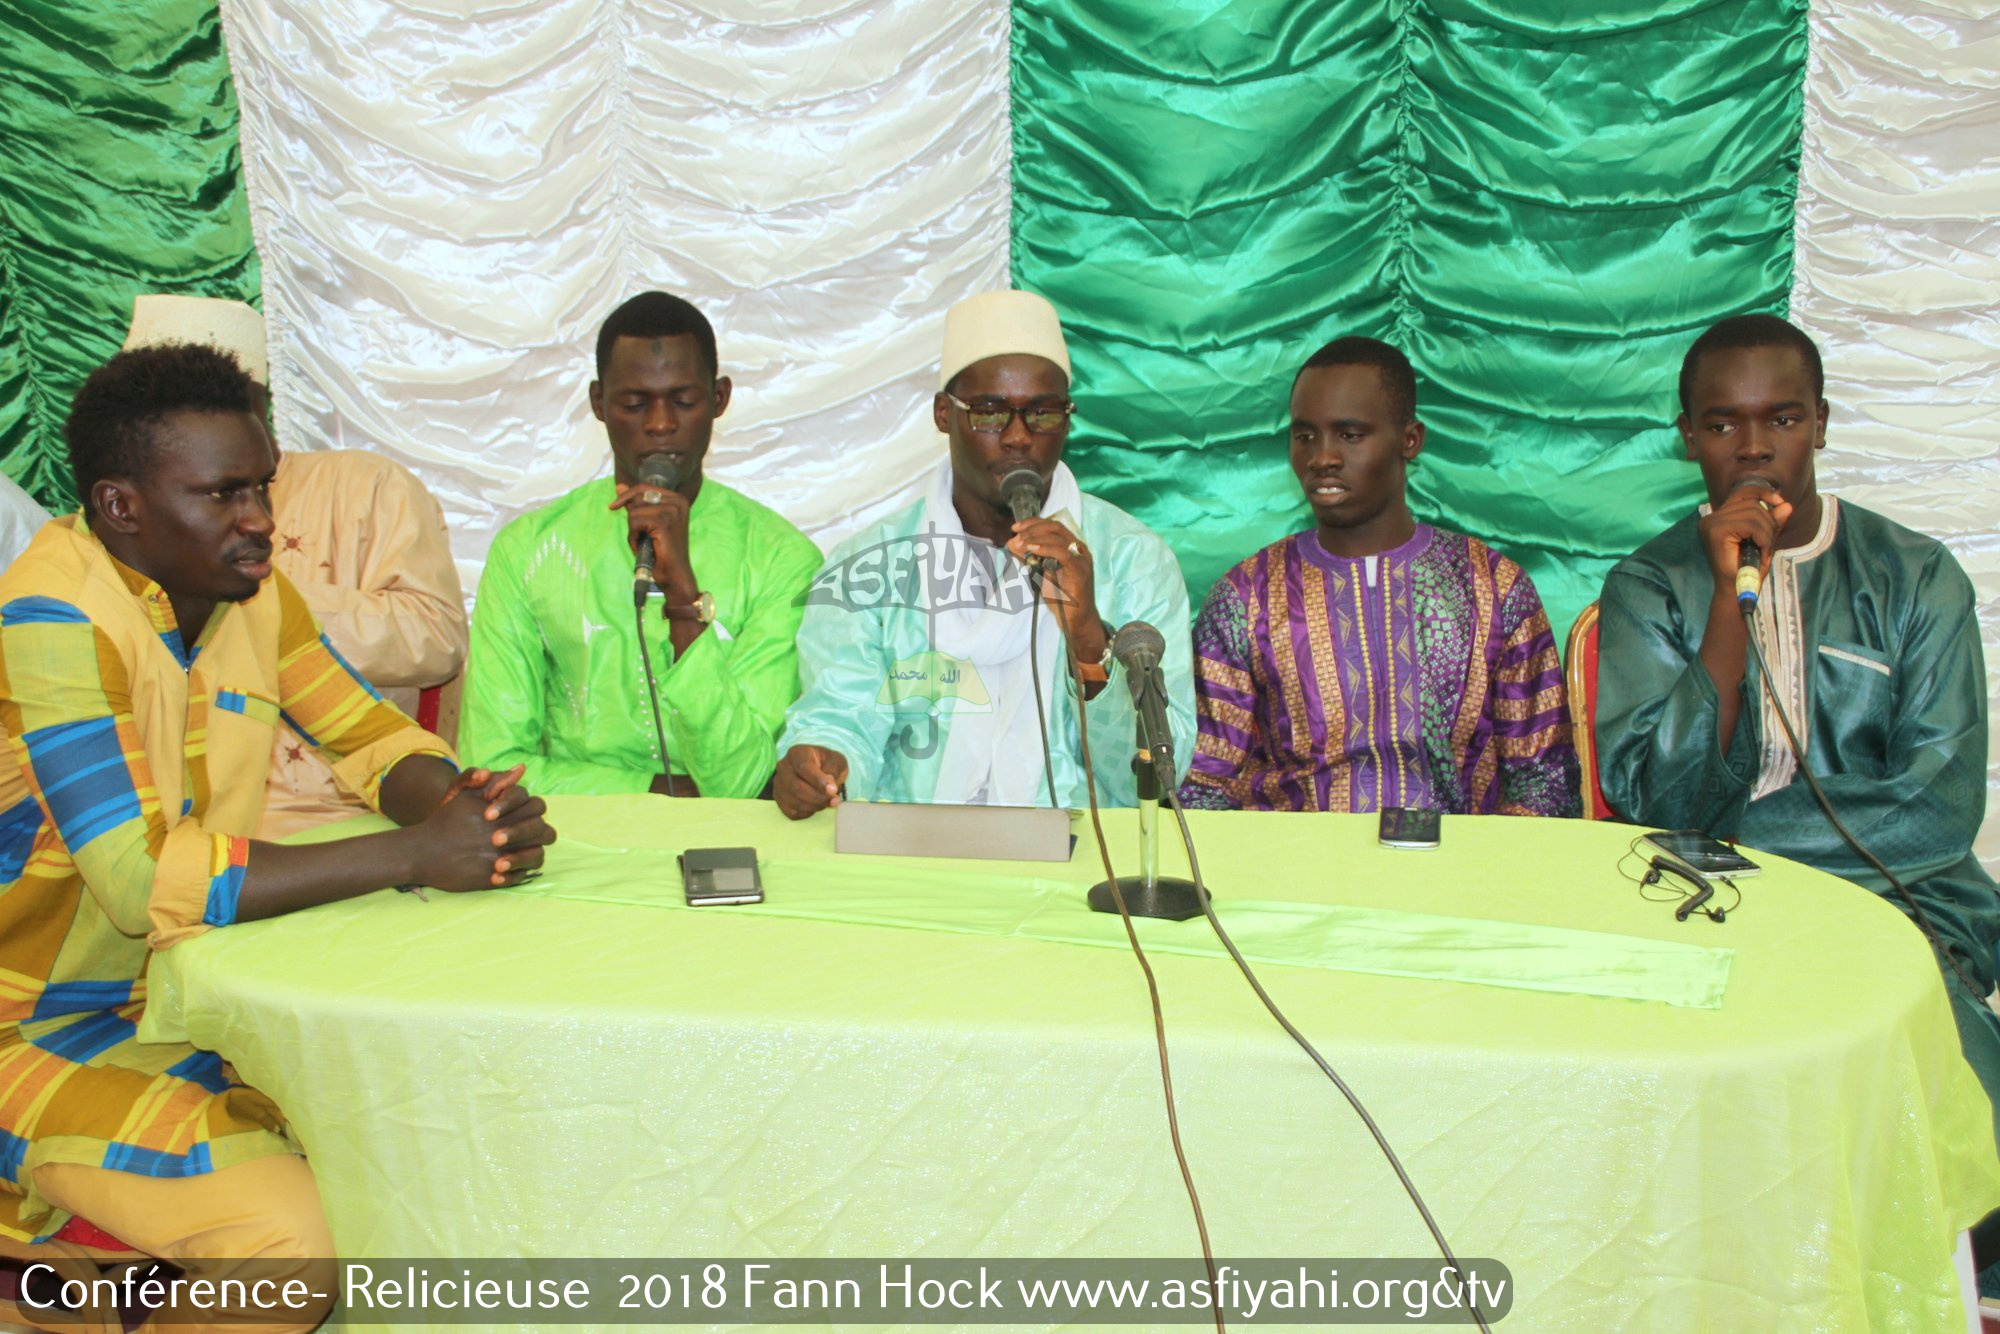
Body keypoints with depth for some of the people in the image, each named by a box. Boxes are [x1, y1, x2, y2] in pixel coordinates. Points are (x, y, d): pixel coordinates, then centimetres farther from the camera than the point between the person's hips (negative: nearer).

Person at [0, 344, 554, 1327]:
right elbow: (142, 880, -31)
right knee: (290, 1236, -23)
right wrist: (413, 855, -31)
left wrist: (469, 808, -18)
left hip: (177, 992, 8)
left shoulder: (247, 588, -1)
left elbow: (376, 738, 6)